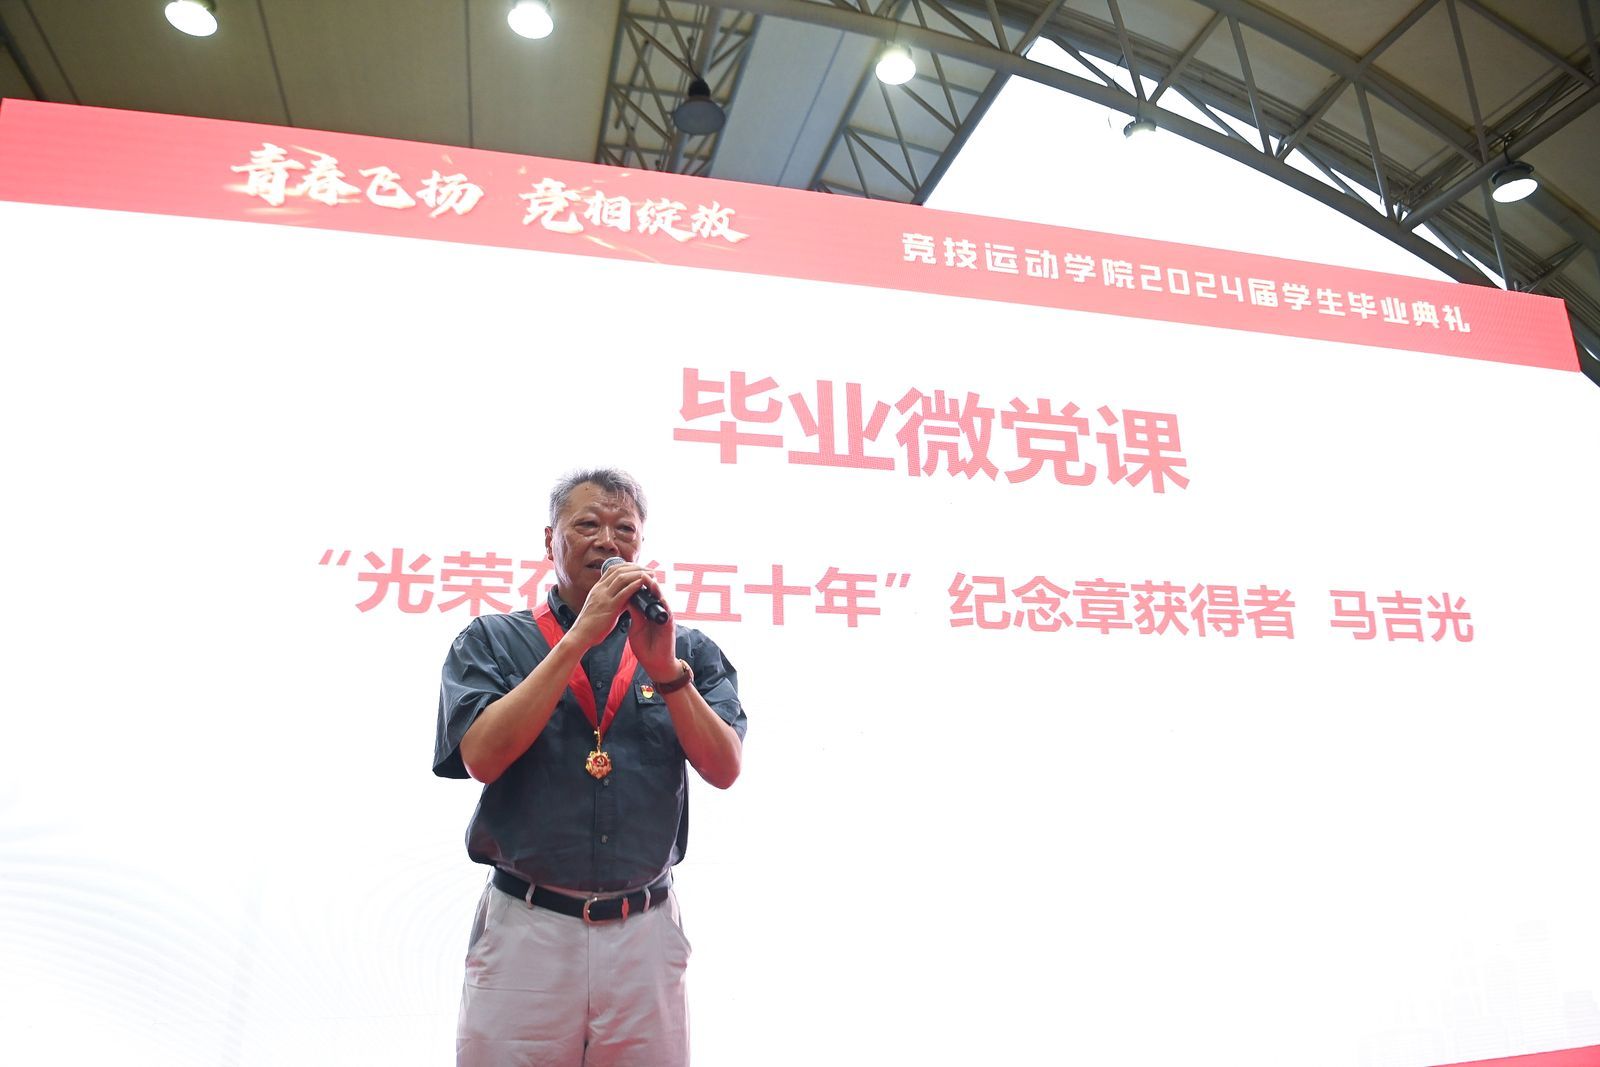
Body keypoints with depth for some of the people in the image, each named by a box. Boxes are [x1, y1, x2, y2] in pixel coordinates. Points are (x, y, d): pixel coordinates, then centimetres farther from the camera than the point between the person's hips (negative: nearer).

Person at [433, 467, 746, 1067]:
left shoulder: (687, 651, 6)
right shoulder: (492, 640, 4)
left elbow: (723, 769, -3)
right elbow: (483, 757, -11)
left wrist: (666, 670, -17)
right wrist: (579, 638, -15)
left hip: (647, 933, 2)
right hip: (525, 932, -1)